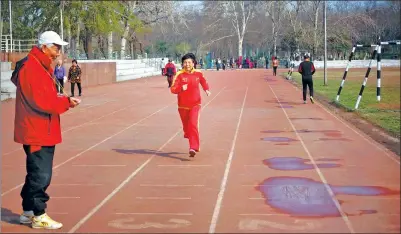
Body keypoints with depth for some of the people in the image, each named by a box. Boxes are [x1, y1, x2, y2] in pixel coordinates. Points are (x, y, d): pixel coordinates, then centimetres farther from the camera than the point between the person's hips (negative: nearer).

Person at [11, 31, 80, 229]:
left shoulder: (42, 67, 16)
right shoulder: (31, 68, -17)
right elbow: (41, 101, -23)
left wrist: (62, 100, 2)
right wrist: (66, 102, -16)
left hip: (43, 131, 10)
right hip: (37, 133, -10)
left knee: (36, 173, 16)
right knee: (41, 175, -4)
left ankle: (28, 212, 26)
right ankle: (38, 216, 5)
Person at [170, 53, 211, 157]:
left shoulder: (198, 74, -2)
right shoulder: (179, 75, -9)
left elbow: (204, 82, 20)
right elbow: (173, 89, -16)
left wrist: (207, 89, 1)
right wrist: (181, 88, -35)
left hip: (195, 104, -1)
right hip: (183, 106, 1)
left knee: (193, 124, -19)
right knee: (186, 126, 14)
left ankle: (193, 148, -21)